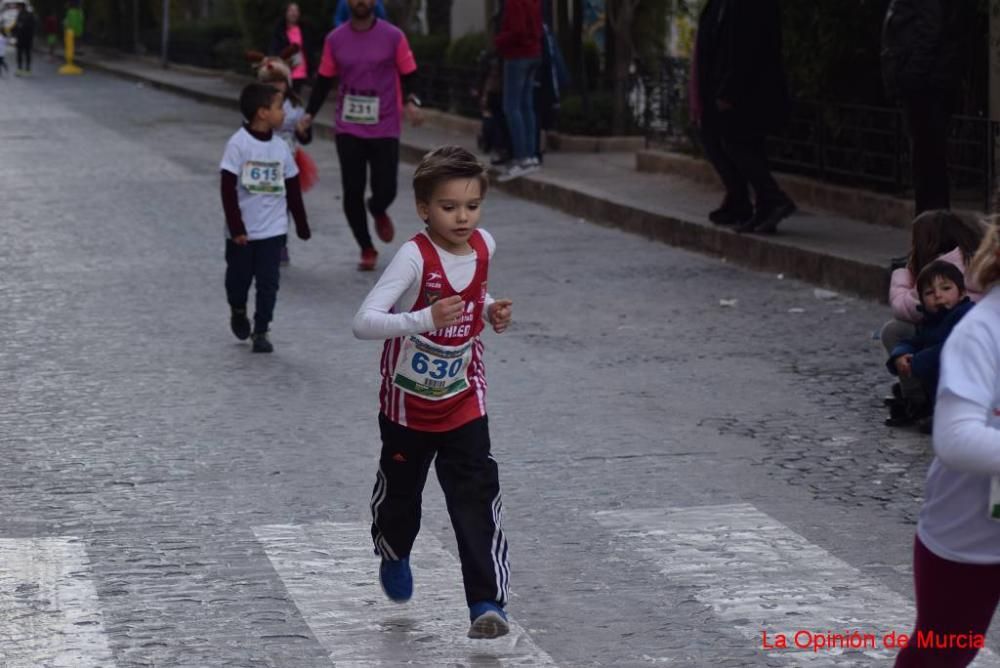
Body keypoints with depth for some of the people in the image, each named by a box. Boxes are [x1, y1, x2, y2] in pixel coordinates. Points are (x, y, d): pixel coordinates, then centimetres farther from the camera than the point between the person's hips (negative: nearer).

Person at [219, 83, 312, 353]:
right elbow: (228, 189, -13)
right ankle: (238, 311, 42)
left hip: (272, 230, 3)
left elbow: (292, 189, 9)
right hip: (243, 230, -3)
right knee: (239, 277, 14)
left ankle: (261, 331, 9)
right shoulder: (238, 144, -13)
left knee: (268, 282, 0)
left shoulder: (280, 147, 1)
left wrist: (302, 225, 11)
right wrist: (236, 228, -17)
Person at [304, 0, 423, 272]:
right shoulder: (335, 39, 0)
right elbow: (324, 80, 9)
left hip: (385, 129, -1)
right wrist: (309, 114, 0)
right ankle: (367, 249, 19)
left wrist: (411, 102, -18)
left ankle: (378, 212, 35)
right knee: (352, 192, 0)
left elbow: (408, 76, 0)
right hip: (348, 130, 1)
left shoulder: (393, 37, -6)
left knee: (385, 191, -3)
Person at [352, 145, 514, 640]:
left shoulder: (483, 246, -8)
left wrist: (491, 311, -6)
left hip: (464, 401, 3)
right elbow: (363, 322, -33)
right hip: (408, 404, -3)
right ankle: (394, 557, 49)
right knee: (399, 491, 19)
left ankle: (487, 601, -9)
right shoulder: (415, 257, -25)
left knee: (477, 498, -10)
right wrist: (425, 319, -46)